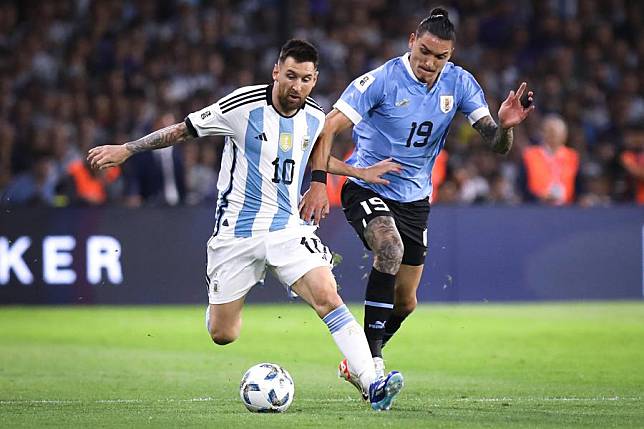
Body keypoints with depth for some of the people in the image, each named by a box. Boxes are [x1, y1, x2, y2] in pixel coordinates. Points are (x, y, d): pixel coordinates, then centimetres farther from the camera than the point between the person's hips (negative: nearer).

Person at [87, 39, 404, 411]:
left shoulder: (316, 118, 1)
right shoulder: (243, 106, -13)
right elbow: (184, 129, -2)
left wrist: (362, 173, 17)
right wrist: (126, 150, 1)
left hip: (288, 227, 2)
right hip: (236, 232, -2)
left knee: (328, 297, -23)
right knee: (222, 335, 3)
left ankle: (371, 385, -28)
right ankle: (224, 303, 42)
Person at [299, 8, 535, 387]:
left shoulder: (459, 83, -7)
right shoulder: (383, 79, -19)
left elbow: (497, 145, -10)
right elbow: (329, 127, -21)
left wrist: (506, 126, -33)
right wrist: (318, 183, -32)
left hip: (414, 198, 5)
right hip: (367, 188, -5)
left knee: (405, 302, 9)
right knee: (390, 247, -35)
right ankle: (371, 357, -31)